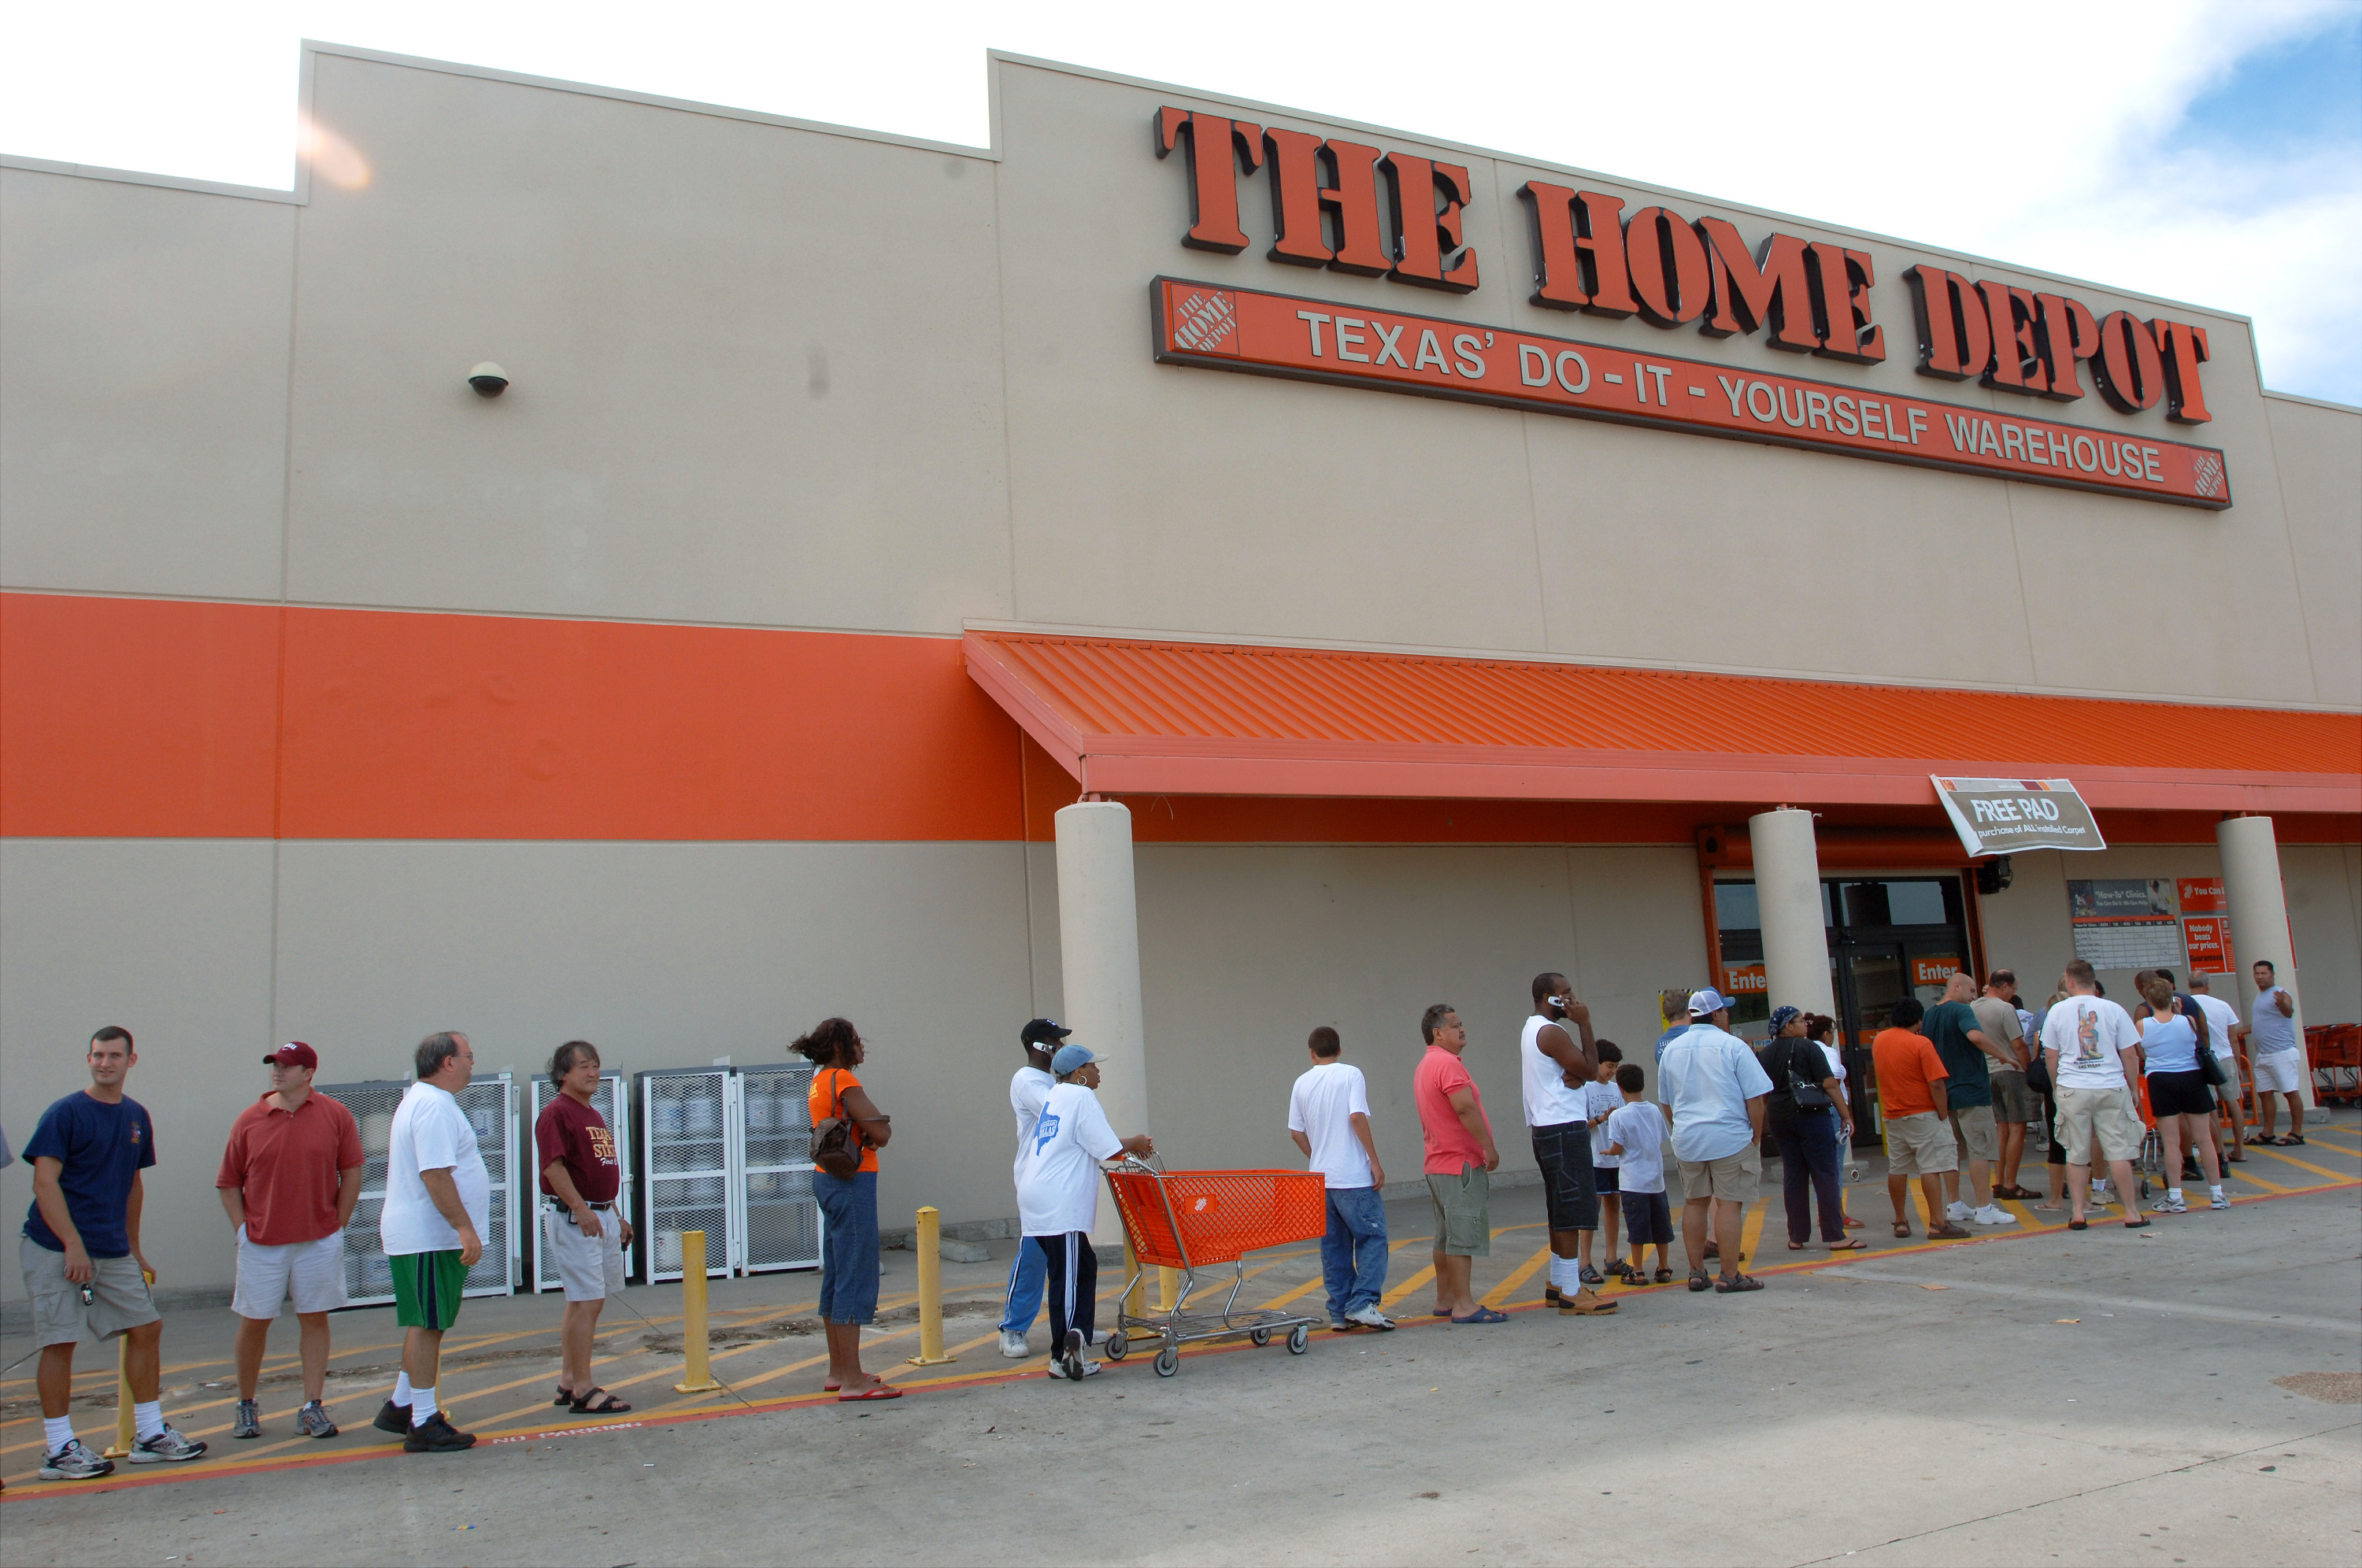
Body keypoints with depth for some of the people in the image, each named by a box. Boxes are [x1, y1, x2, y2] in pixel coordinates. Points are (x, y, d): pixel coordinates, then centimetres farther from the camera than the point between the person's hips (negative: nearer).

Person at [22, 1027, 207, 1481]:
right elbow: (45, 1182, -14)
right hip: (57, 1250, -6)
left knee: (146, 1328, 6)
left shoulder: (137, 1117, 11)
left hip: (114, 1252, 6)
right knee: (60, 1342, -3)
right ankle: (58, 1450, 7)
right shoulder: (65, 1113, -8)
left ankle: (149, 1435, 16)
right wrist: (74, 1246, -20)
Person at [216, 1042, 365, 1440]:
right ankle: (246, 1406, 25)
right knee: (254, 1322, 7)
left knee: (315, 1319, 4)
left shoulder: (336, 1116, -2)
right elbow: (229, 1184, 6)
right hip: (261, 1243, 1)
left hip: (319, 1241, -1)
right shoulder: (249, 1120, 0)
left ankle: (312, 1408, 11)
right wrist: (243, 1229, -3)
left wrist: (336, 1227, -1)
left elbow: (352, 1174, 2)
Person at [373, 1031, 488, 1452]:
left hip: (422, 1237, 11)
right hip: (429, 1238, -11)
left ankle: (400, 1407, 26)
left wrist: (461, 1228, 27)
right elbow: (436, 1175, -27)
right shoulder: (434, 1106, -18)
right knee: (427, 1325, -5)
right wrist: (465, 1228, -28)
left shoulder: (420, 1100, 18)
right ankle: (423, 1424, 0)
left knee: (427, 1323, 17)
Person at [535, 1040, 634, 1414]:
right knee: (586, 1302, -9)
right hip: (572, 1217, -9)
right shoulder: (556, 1113, -10)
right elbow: (553, 1166, -20)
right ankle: (582, 1390, -5)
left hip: (602, 1216, 10)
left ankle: (569, 1383, 21)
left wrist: (617, 1216, 23)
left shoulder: (595, 1116, 19)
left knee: (584, 1302, 13)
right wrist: (581, 1209, -26)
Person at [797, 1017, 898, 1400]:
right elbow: (881, 1131, -20)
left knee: (837, 1275, 15)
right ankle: (852, 1380, -6)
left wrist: (868, 1134, -6)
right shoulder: (843, 1081, -15)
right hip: (852, 1181, -10)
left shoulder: (820, 1082, 15)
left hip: (828, 1179, 10)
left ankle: (838, 1372, 23)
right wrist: (877, 1130, 0)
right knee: (856, 1277, -8)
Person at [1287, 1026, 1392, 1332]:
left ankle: (1339, 1313, 10)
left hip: (1320, 1178, 5)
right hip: (1354, 1177, -5)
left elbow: (1296, 1132, 10)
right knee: (1372, 1237, 1)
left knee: (1333, 1246, 10)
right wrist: (1375, 1160, -11)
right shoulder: (1351, 1074, -5)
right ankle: (1362, 1304, -10)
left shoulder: (1302, 1083, 9)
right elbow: (1357, 1117, -16)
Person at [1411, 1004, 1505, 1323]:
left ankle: (1444, 1300, 20)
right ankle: (1464, 1306, -8)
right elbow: (1465, 1108, -25)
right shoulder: (1447, 1063, -15)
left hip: (1439, 1164, 10)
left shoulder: (1426, 1066, 19)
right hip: (1461, 1163, -10)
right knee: (1463, 1236, -9)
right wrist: (1489, 1147, -19)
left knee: (1447, 1237, 14)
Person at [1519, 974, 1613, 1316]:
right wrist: (1585, 1025, -8)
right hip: (1564, 1130, -11)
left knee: (1561, 1211, 15)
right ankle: (1571, 1293, -8)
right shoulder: (1551, 1032, -15)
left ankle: (1558, 1285, 21)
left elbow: (1581, 1070, 14)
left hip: (1547, 1130, 11)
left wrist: (1574, 1075, -10)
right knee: (1572, 1211, -9)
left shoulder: (1532, 1030, 18)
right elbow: (1591, 1070, -13)